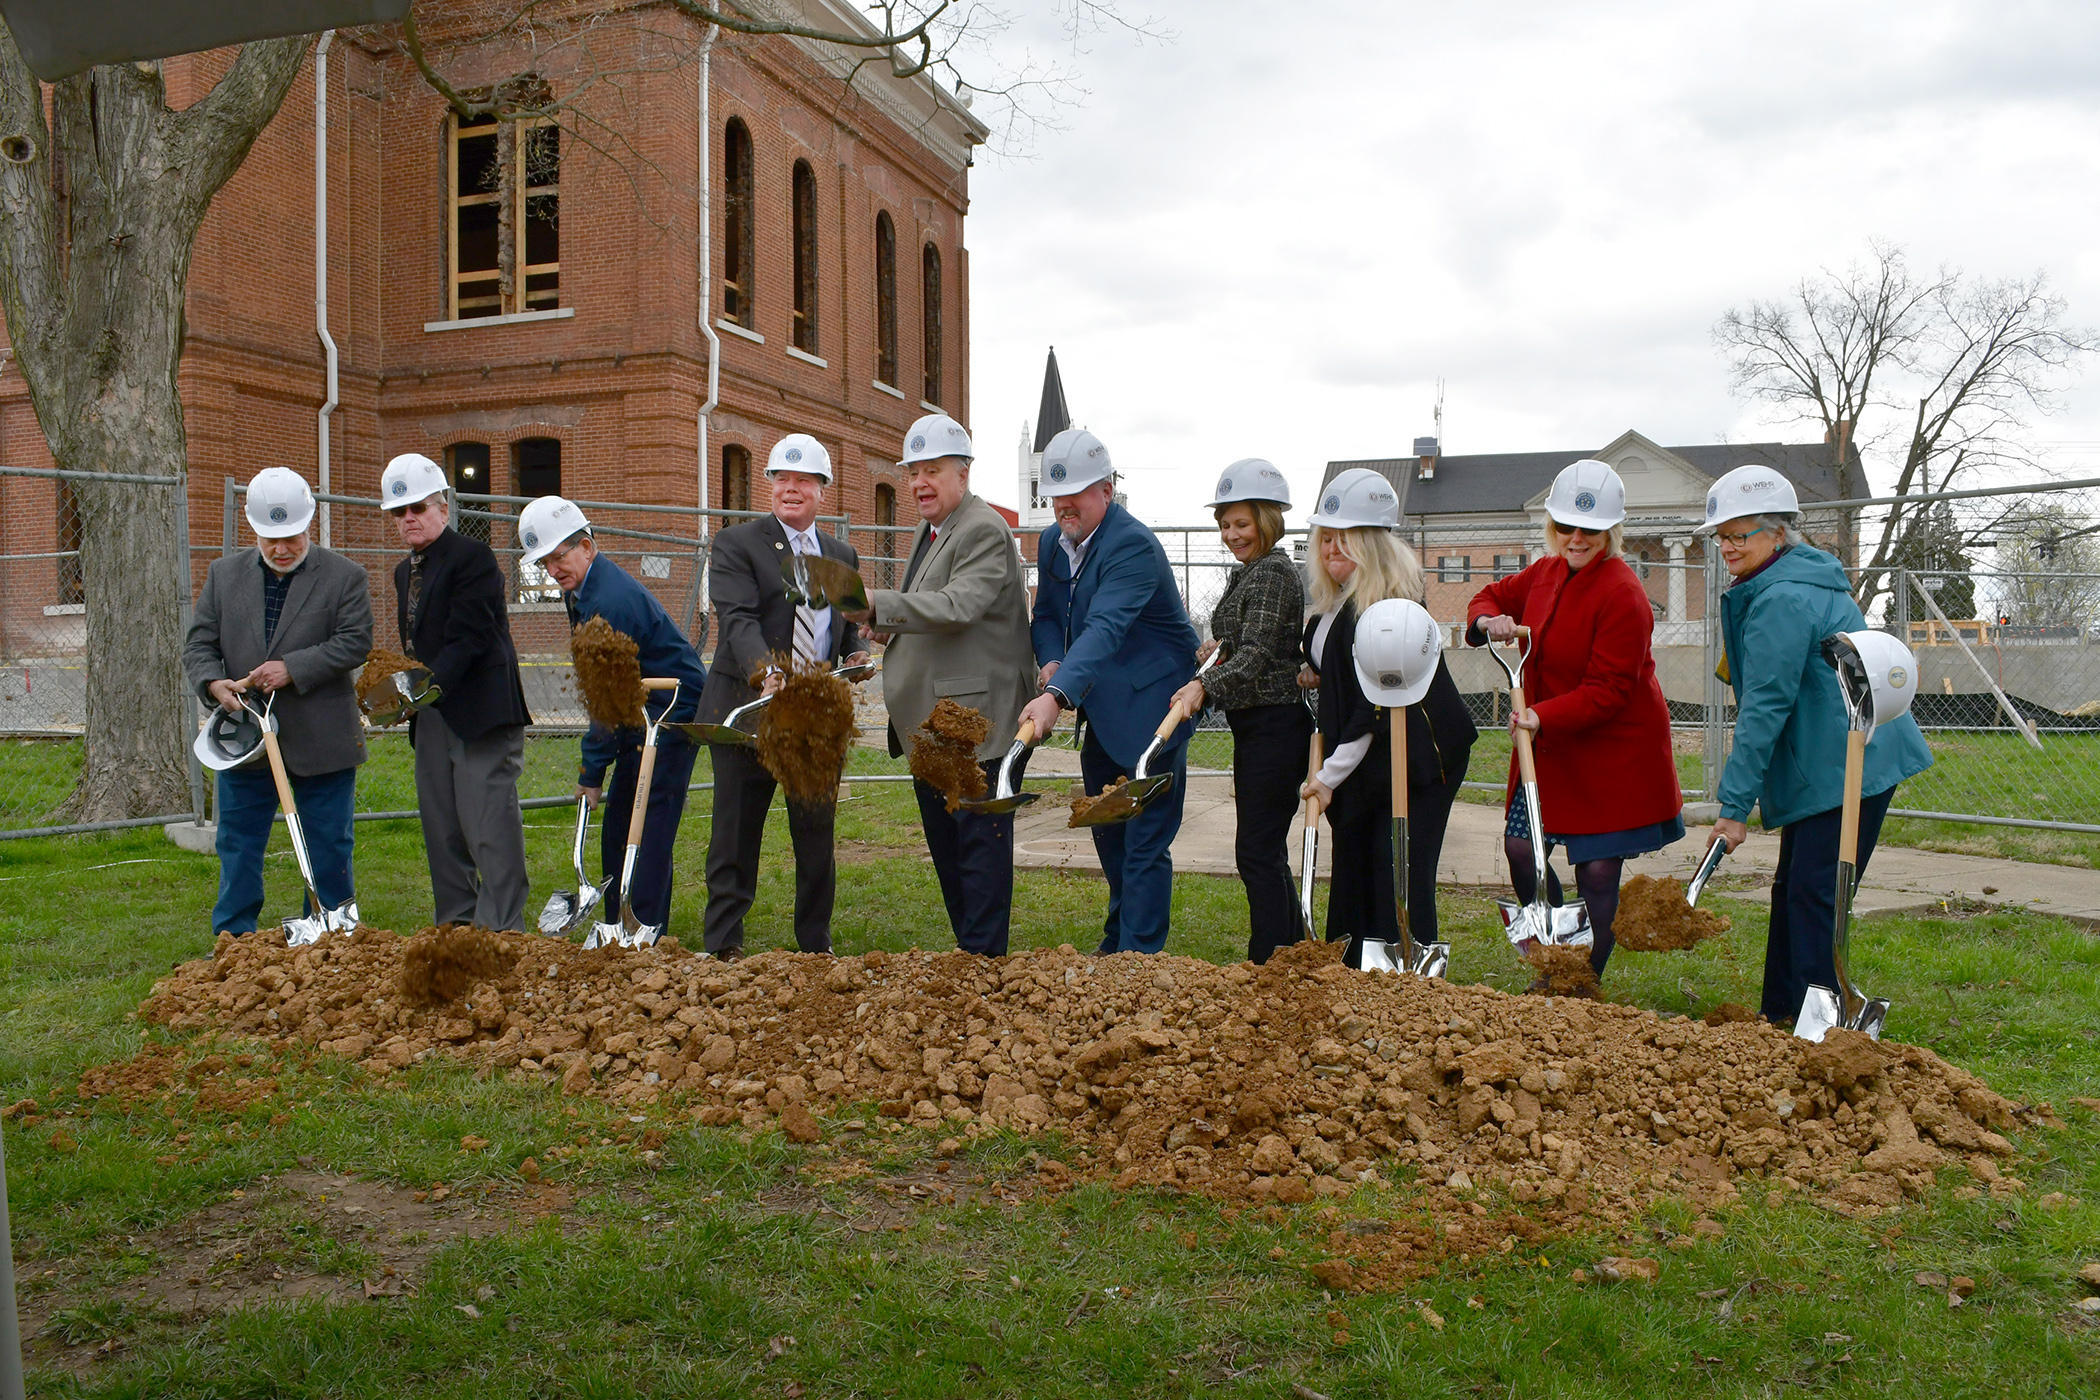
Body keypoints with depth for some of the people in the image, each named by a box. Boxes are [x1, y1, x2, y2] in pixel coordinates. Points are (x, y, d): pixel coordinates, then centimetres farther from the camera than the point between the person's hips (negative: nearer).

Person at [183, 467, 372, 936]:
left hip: (321, 744, -3)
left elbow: (355, 642, -10)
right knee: (238, 850, 10)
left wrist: (292, 668, -21)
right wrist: (213, 683, -14)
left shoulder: (345, 576, -1)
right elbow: (198, 644, 7)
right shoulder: (224, 574, 9)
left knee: (329, 851, 7)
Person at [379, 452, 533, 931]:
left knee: (489, 826, -8)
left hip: (479, 713, -9)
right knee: (441, 829, 12)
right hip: (431, 716, 9)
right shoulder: (405, 571, 18)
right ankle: (455, 924, 21)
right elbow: (414, 645, 19)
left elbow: (467, 639, -18)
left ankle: (502, 928, -4)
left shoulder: (472, 557, -9)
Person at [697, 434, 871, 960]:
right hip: (748, 708, -4)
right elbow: (739, 619, -16)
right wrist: (766, 671, -33)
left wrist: (858, 654, -2)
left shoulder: (842, 555, 16)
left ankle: (816, 946, 23)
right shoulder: (736, 543, -1)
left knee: (817, 837, 10)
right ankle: (723, 947, 14)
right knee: (736, 833, 4)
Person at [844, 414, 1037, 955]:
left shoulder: (985, 531, -13)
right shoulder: (925, 533, 18)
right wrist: (889, 628, 7)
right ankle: (968, 946, 27)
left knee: (981, 839, -5)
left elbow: (959, 605, -28)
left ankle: (983, 957, 2)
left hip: (979, 721, -10)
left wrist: (879, 605, -37)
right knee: (944, 839, 16)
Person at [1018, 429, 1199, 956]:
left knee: (1145, 846, -5)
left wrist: (1057, 694, -50)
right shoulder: (1051, 542, 4)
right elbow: (1046, 615, 14)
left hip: (1151, 711, -9)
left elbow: (1105, 629, -37)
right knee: (1108, 835, 21)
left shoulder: (1132, 546, -23)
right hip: (1100, 715, 9)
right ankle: (1117, 940, 39)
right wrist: (1050, 661, -9)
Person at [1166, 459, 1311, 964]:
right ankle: (1294, 950, 25)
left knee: (1256, 851, -9)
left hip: (1275, 727, -10)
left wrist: (1205, 685, -40)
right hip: (1254, 725, 10)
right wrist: (1217, 651, 10)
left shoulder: (1274, 574, -14)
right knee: (1265, 850, 15)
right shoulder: (1247, 574, 17)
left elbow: (1255, 654, -27)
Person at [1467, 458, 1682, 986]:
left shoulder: (1622, 594, -18)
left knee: (1597, 871, 0)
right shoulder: (1548, 572, 6)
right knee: (1521, 848, 6)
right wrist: (1489, 621, -1)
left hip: (1612, 754, -7)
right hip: (1549, 746, 7)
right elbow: (1495, 596, 23)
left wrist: (1544, 717, -32)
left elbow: (1609, 690, -21)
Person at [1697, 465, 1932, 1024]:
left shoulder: (1782, 599, -19)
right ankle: (1779, 1013, 25)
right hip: (1824, 763, 11)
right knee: (1793, 888, 15)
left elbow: (1765, 706, -21)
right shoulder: (1804, 579, 16)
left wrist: (1735, 804, -19)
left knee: (1814, 896, -8)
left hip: (1848, 768, -11)